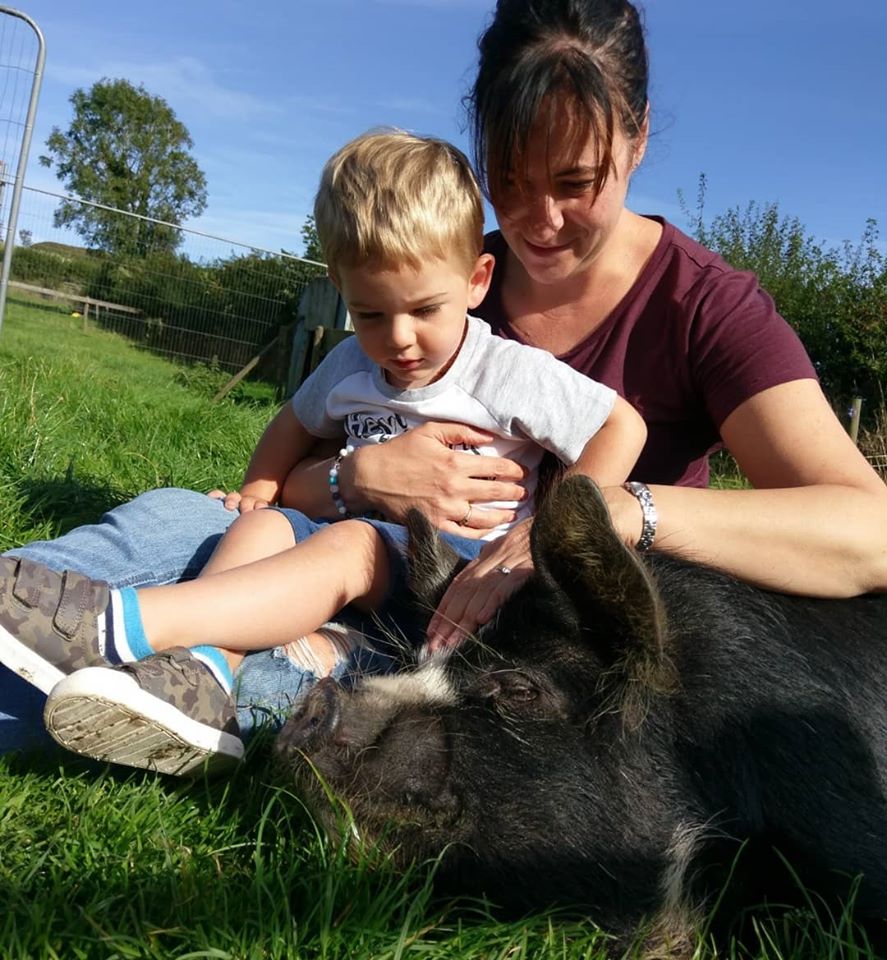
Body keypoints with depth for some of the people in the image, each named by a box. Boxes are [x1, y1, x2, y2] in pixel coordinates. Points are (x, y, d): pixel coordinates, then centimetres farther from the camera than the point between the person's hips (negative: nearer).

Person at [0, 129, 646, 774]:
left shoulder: (512, 373, -7)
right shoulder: (350, 368, 11)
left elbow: (623, 426, -7)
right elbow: (299, 420, 29)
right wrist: (258, 491, 13)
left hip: (458, 562, -6)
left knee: (347, 547, -33)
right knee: (262, 527, -17)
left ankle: (122, 624, -43)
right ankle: (198, 675, -42)